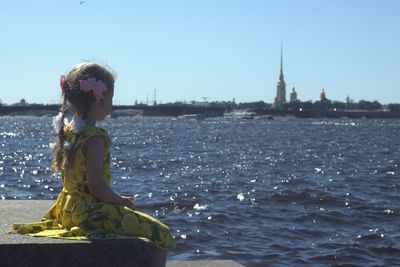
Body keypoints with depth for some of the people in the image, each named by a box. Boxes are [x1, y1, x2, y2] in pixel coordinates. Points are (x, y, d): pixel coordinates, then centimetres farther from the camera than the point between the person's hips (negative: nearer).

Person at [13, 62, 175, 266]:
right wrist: (121, 201, -8)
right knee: (160, 235, -2)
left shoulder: (66, 131, 7)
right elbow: (96, 185, -25)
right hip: (92, 211, -10)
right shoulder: (95, 137, -20)